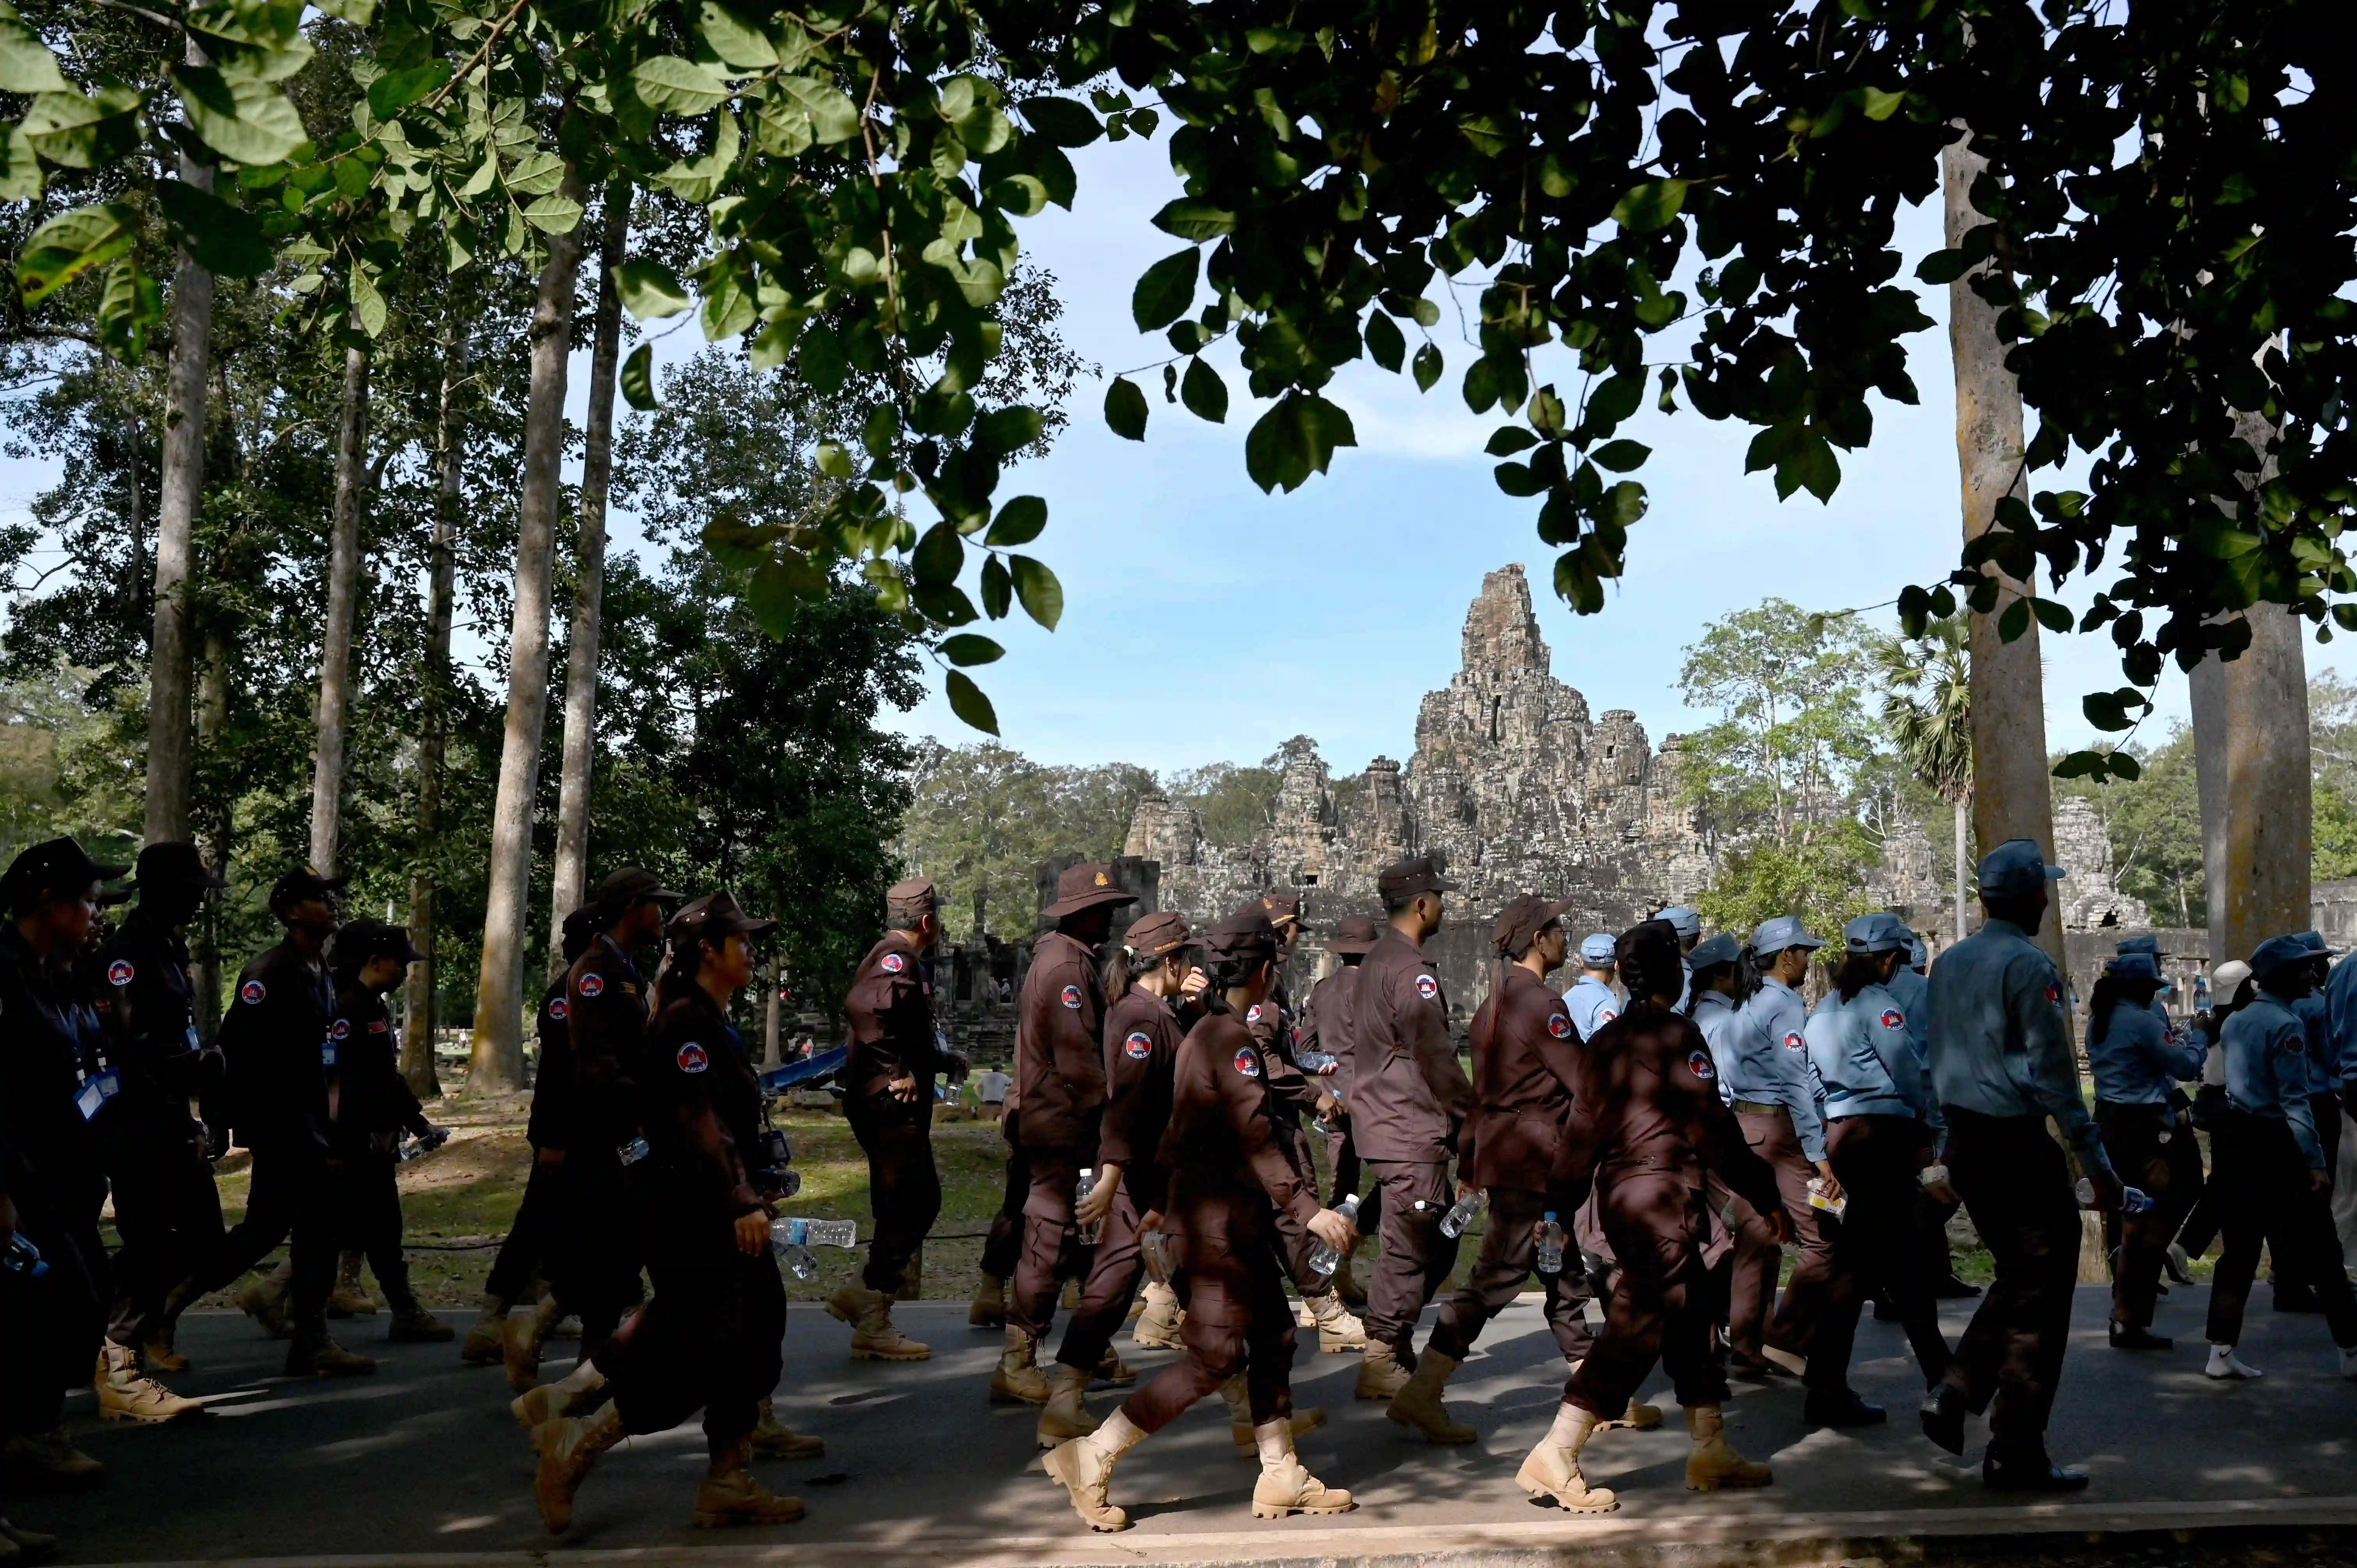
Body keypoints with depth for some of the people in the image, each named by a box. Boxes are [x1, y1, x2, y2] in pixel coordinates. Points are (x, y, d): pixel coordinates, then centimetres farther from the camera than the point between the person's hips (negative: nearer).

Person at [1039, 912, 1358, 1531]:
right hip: (1220, 1215, -10)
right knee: (1216, 1356, -8)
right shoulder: (1233, 1038, -16)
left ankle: (1282, 1480, 19)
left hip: (1233, 1213, 10)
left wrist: (1155, 1201, 26)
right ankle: (1089, 1458, -4)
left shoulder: (1204, 1032, 14)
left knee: (1273, 1337, 12)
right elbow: (1255, 1135, -24)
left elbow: (1181, 1127, 20)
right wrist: (1308, 1208, -27)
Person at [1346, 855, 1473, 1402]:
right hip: (1412, 1132, -10)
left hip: (1382, 1125, 10)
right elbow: (1435, 1057, -19)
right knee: (1411, 1248, -2)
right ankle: (1382, 1363, 5)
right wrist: (1471, 1116, -8)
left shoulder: (1375, 963, 16)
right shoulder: (1412, 971, -16)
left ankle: (1394, 1345, 22)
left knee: (1438, 1240, 16)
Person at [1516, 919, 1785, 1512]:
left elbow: (1583, 1128, 12)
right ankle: (1554, 1457, -10)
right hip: (1664, 1195, -8)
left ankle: (1711, 1451, 23)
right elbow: (1712, 1129, -12)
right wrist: (1764, 1196, -5)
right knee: (1639, 1327, -7)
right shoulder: (1677, 1034, -10)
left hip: (1619, 1192, 8)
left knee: (1692, 1314, 16)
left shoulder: (1604, 1041, 11)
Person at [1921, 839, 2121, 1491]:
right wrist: (2095, 1164, -12)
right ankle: (2015, 1453, 6)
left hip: (1962, 1143, 8)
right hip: (2017, 1144, -8)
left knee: (2016, 1278, 21)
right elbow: (2053, 1071, -15)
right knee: (2040, 1296, 2)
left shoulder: (1949, 963, 11)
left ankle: (1953, 1397, 11)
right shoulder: (2029, 966, -13)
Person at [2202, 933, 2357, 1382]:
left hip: (2233, 1135, 8)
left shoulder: (2237, 1020, 13)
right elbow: (2294, 1100, -18)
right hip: (2270, 1143, -8)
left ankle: (2222, 1353, 8)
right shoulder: (2286, 1025, -14)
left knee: (2240, 1247, 9)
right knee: (2317, 1248, 3)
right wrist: (2315, 1161, -18)